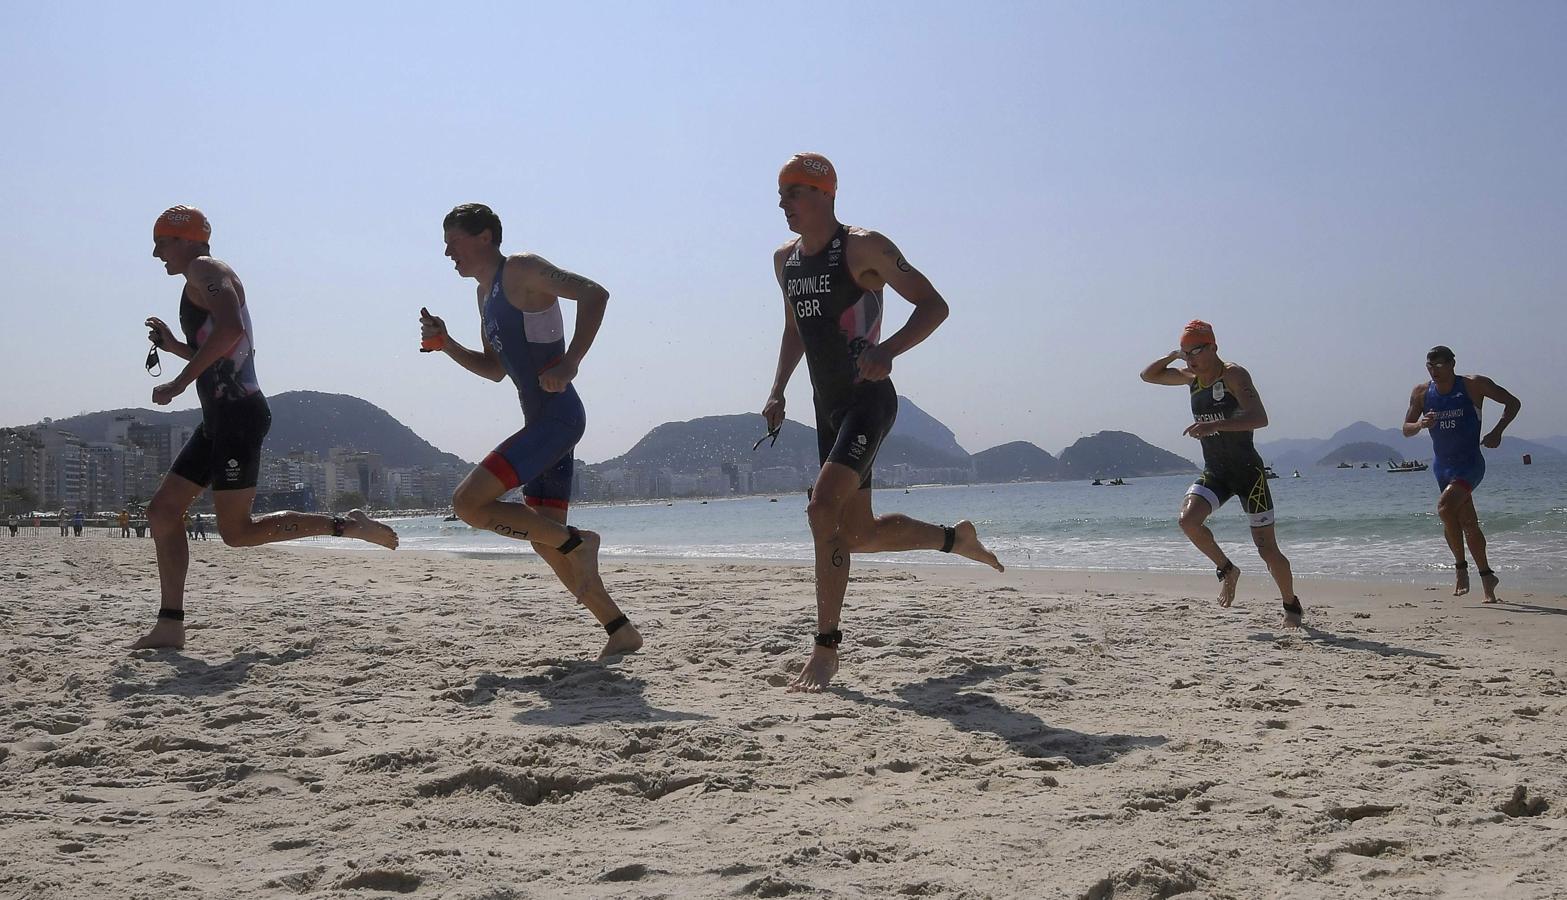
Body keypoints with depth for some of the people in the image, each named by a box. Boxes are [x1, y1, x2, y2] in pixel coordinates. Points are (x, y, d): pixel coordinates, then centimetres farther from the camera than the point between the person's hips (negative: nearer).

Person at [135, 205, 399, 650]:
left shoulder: (204, 270, -6)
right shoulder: (205, 283, 25)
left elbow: (230, 329, -26)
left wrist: (179, 382, -23)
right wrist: (173, 345, 27)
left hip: (239, 414, -10)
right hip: (221, 417, 10)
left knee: (236, 531, -9)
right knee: (162, 510, 7)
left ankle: (345, 524, -1)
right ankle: (170, 625, 7)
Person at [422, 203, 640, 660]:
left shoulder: (521, 270, -8)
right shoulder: (486, 293, 20)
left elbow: (594, 294, -20)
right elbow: (494, 369, 28)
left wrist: (568, 365, -26)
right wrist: (445, 345, 13)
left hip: (558, 418, -10)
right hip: (541, 423, 10)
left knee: (468, 502, -17)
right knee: (546, 541, 11)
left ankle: (576, 541, -7)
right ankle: (620, 630, 17)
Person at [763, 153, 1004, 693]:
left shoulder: (863, 248, -10)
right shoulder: (785, 260, 12)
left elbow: (934, 305, -12)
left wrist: (887, 350, -28)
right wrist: (778, 391, 14)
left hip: (869, 400, -8)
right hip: (828, 407, 8)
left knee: (823, 507, -25)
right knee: (861, 534, 13)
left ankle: (827, 649, -20)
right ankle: (956, 538, 39)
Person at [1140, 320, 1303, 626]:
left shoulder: (1234, 375, -15)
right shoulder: (1192, 377, 7)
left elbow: (1260, 418, -29)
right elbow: (1148, 375, 20)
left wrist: (1215, 425, -41)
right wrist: (1172, 356, 4)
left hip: (1248, 471, -6)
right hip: (1214, 472, 6)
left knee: (1267, 548, -1)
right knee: (1188, 520, -22)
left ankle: (1292, 605, 21)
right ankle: (1227, 569, 3)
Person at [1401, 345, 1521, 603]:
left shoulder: (1474, 385, -9)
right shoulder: (1421, 393, 1)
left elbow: (1513, 403, 1)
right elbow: (1406, 429, 5)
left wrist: (1497, 431, -11)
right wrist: (1420, 424, -17)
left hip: (1470, 463, -5)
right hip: (1442, 465, 5)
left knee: (1445, 506, -26)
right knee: (1468, 522, 9)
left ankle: (1461, 567, -12)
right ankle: (1486, 576, 20)